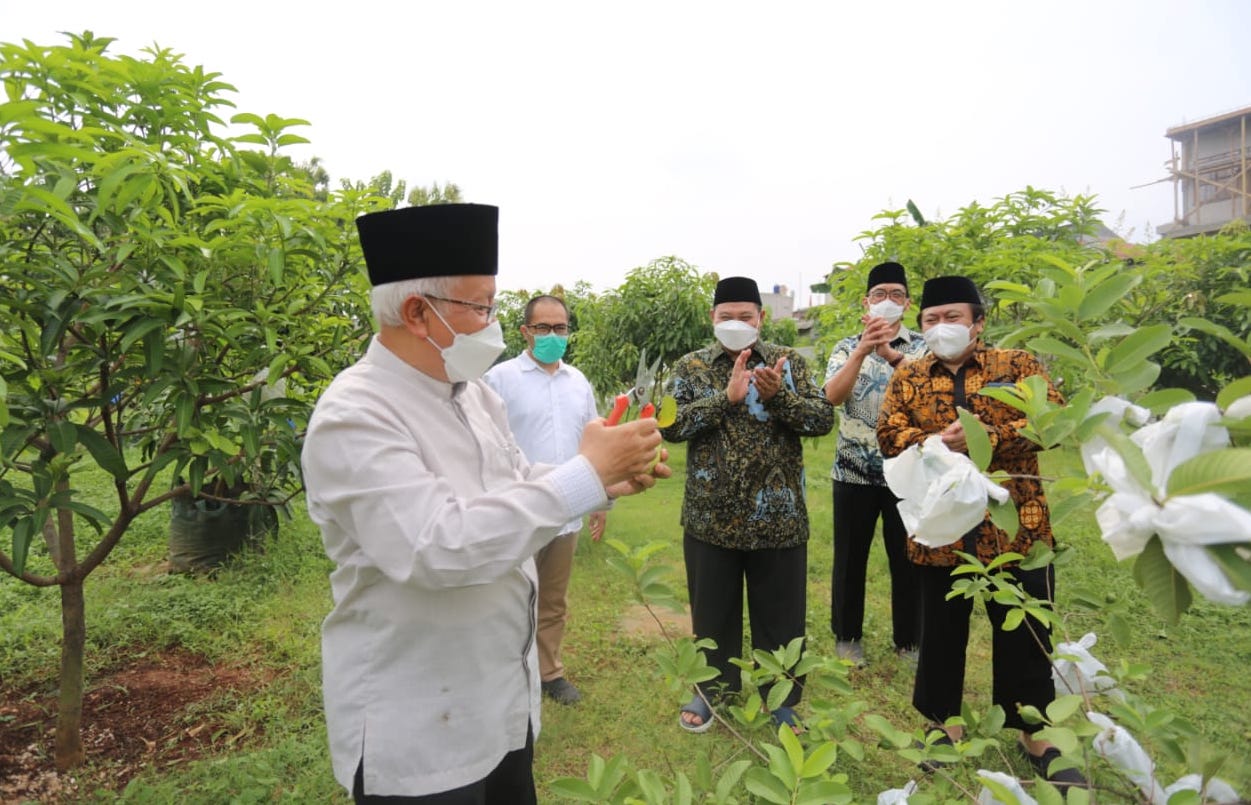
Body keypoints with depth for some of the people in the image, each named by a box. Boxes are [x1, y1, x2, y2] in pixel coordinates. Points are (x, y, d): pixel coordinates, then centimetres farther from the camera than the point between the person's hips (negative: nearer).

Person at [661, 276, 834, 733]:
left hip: (779, 517, 0)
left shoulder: (789, 361, 2)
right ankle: (713, 690, 38)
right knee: (713, 613, 16)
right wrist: (726, 397, -21)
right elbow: (670, 424, -12)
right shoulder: (691, 366, 1)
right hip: (710, 518, 0)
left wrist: (777, 395, -23)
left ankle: (780, 699, 35)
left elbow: (823, 419, -7)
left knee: (779, 615, 13)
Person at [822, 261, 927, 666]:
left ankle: (909, 640, 28)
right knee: (850, 558, 9)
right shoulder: (847, 347, 4)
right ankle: (847, 636, 26)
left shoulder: (922, 347, 3)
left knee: (907, 559, 10)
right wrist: (863, 349, -28)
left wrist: (891, 354, -32)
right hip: (854, 471, 0)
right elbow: (833, 395, -15)